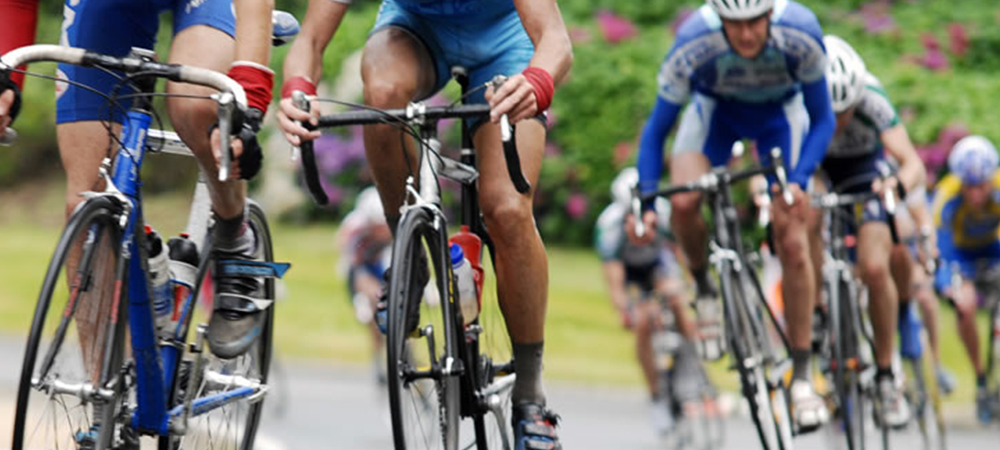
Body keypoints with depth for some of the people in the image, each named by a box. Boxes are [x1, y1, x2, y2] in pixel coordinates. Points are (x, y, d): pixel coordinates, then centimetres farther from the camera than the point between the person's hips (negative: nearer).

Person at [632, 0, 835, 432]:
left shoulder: (800, 35, -36)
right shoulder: (694, 44, -35)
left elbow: (822, 119, -21)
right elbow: (657, 127, -22)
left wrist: (798, 180, -36)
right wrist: (645, 201, -32)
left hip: (780, 111, 0)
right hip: (715, 107, 0)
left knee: (792, 241, -11)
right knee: (683, 202, -28)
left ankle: (802, 375, 0)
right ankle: (703, 287, 4)